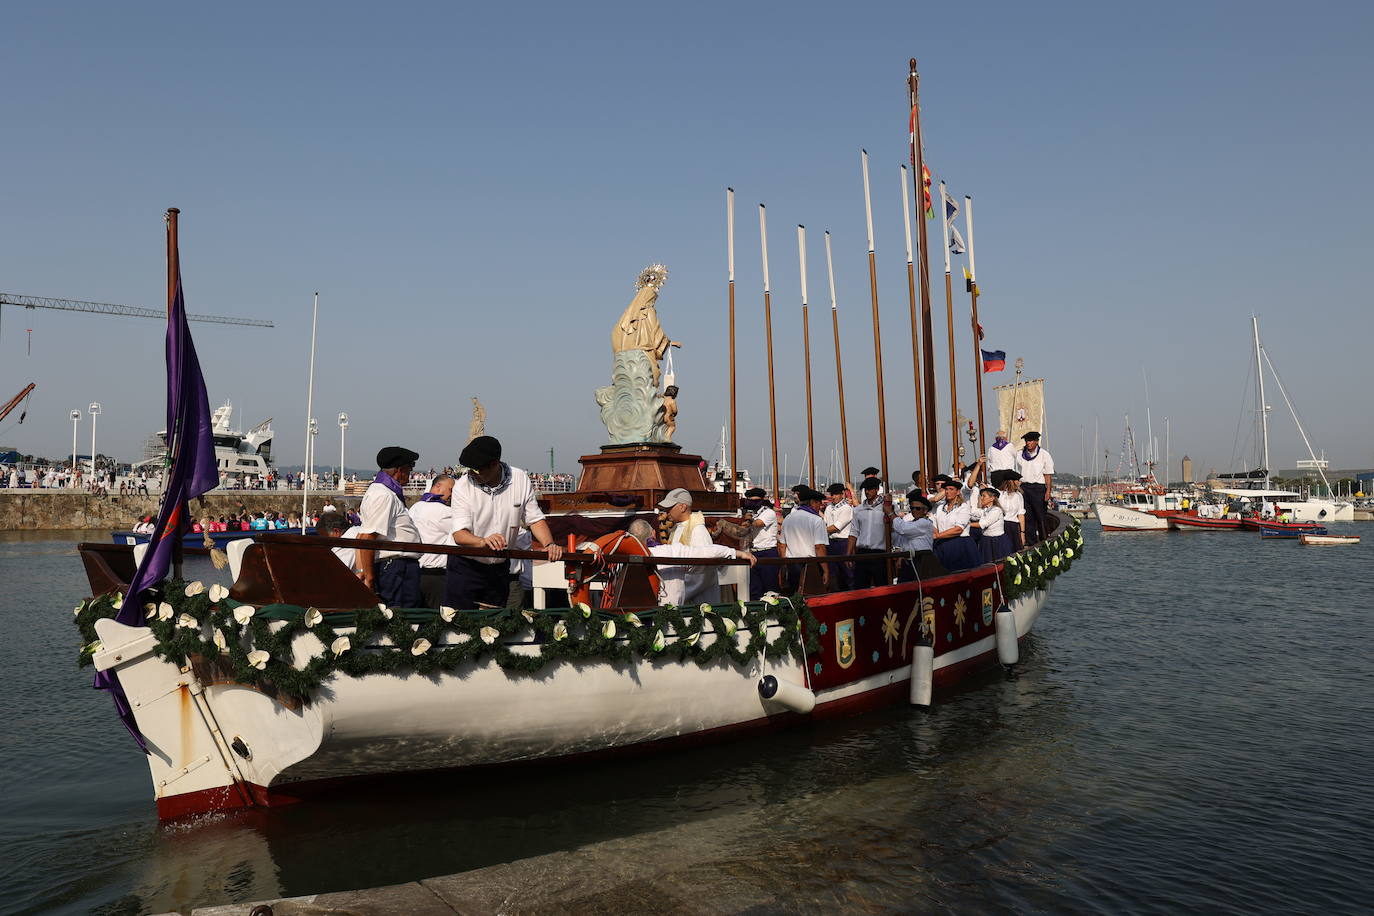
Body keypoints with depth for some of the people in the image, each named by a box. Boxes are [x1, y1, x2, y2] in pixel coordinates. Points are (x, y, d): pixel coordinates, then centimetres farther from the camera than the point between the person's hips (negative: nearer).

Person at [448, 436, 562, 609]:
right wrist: (484, 541, -41)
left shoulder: (521, 480, -8)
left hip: (499, 568, 2)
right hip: (465, 567, -2)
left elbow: (535, 519, -1)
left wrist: (549, 545, -19)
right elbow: (459, 535, -21)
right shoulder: (462, 487, -15)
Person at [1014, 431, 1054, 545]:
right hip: (1024, 487, 3)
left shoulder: (1044, 455, 1)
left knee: (1041, 516, -2)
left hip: (1038, 487, -3)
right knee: (1027, 516, 3)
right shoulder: (1020, 455, 11)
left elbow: (1048, 475, -1)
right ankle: (1030, 542, 9)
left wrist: (1048, 491, -8)